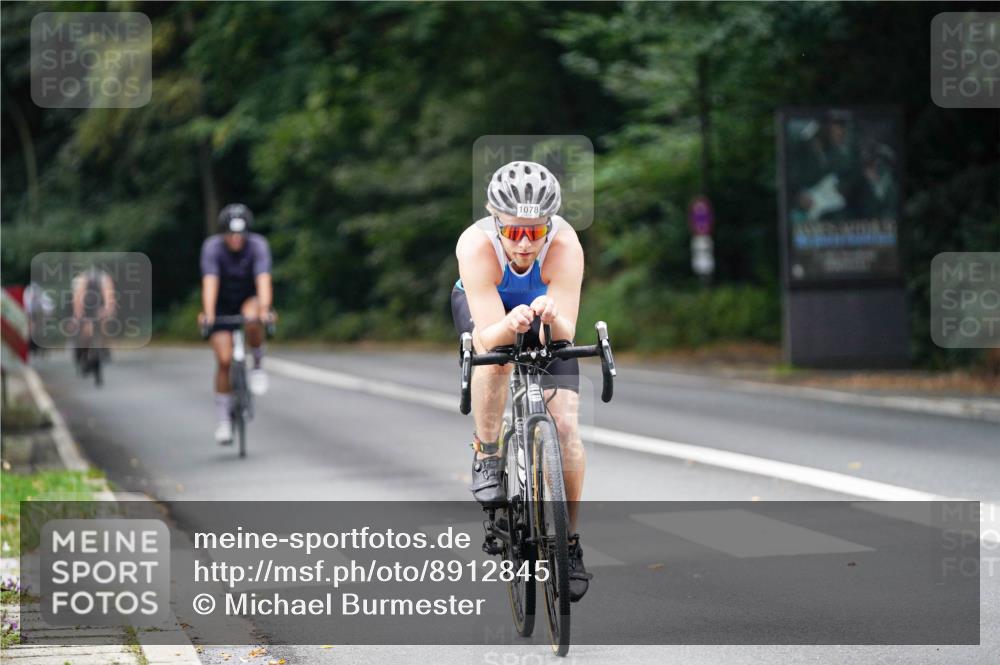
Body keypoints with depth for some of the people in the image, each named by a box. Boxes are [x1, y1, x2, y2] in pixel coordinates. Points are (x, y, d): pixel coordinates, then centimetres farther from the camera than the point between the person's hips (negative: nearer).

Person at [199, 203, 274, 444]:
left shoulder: (258, 245, -23)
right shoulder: (212, 247, -23)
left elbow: (263, 279, -36)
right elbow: (210, 282, -35)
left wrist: (264, 309, -52)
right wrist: (208, 313, -50)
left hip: (249, 299, 0)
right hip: (222, 305, 0)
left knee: (253, 319, -37)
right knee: (224, 360, -11)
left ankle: (258, 365, -9)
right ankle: (223, 420, 2)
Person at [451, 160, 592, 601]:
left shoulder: (565, 246, -37)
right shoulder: (476, 246, -38)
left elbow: (565, 334, -39)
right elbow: (488, 336, -42)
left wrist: (552, 318, -61)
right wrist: (509, 326, -63)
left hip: (544, 310, 1)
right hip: (484, 307, -1)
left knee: (565, 424, -14)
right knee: (497, 354, -37)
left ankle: (570, 540, 1)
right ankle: (486, 456, -14)